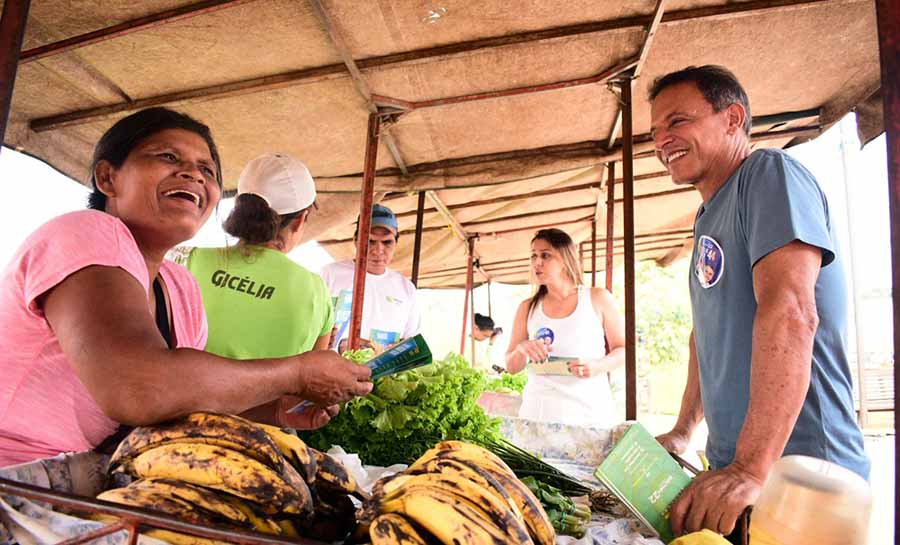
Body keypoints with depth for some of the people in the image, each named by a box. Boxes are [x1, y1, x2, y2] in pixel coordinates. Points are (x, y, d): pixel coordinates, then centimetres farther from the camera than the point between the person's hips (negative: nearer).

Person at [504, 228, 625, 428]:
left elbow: (622, 349, 6)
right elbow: (511, 367, 10)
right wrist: (521, 349, -12)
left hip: (590, 412, -1)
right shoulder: (528, 308, 7)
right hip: (539, 411, 1)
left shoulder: (598, 298, 1)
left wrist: (599, 366, -14)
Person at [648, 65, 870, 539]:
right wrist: (681, 433, 15)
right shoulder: (708, 216, 13)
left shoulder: (769, 173, -13)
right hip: (730, 465, 9)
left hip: (798, 471, -9)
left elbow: (790, 313, -27)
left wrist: (751, 469, -33)